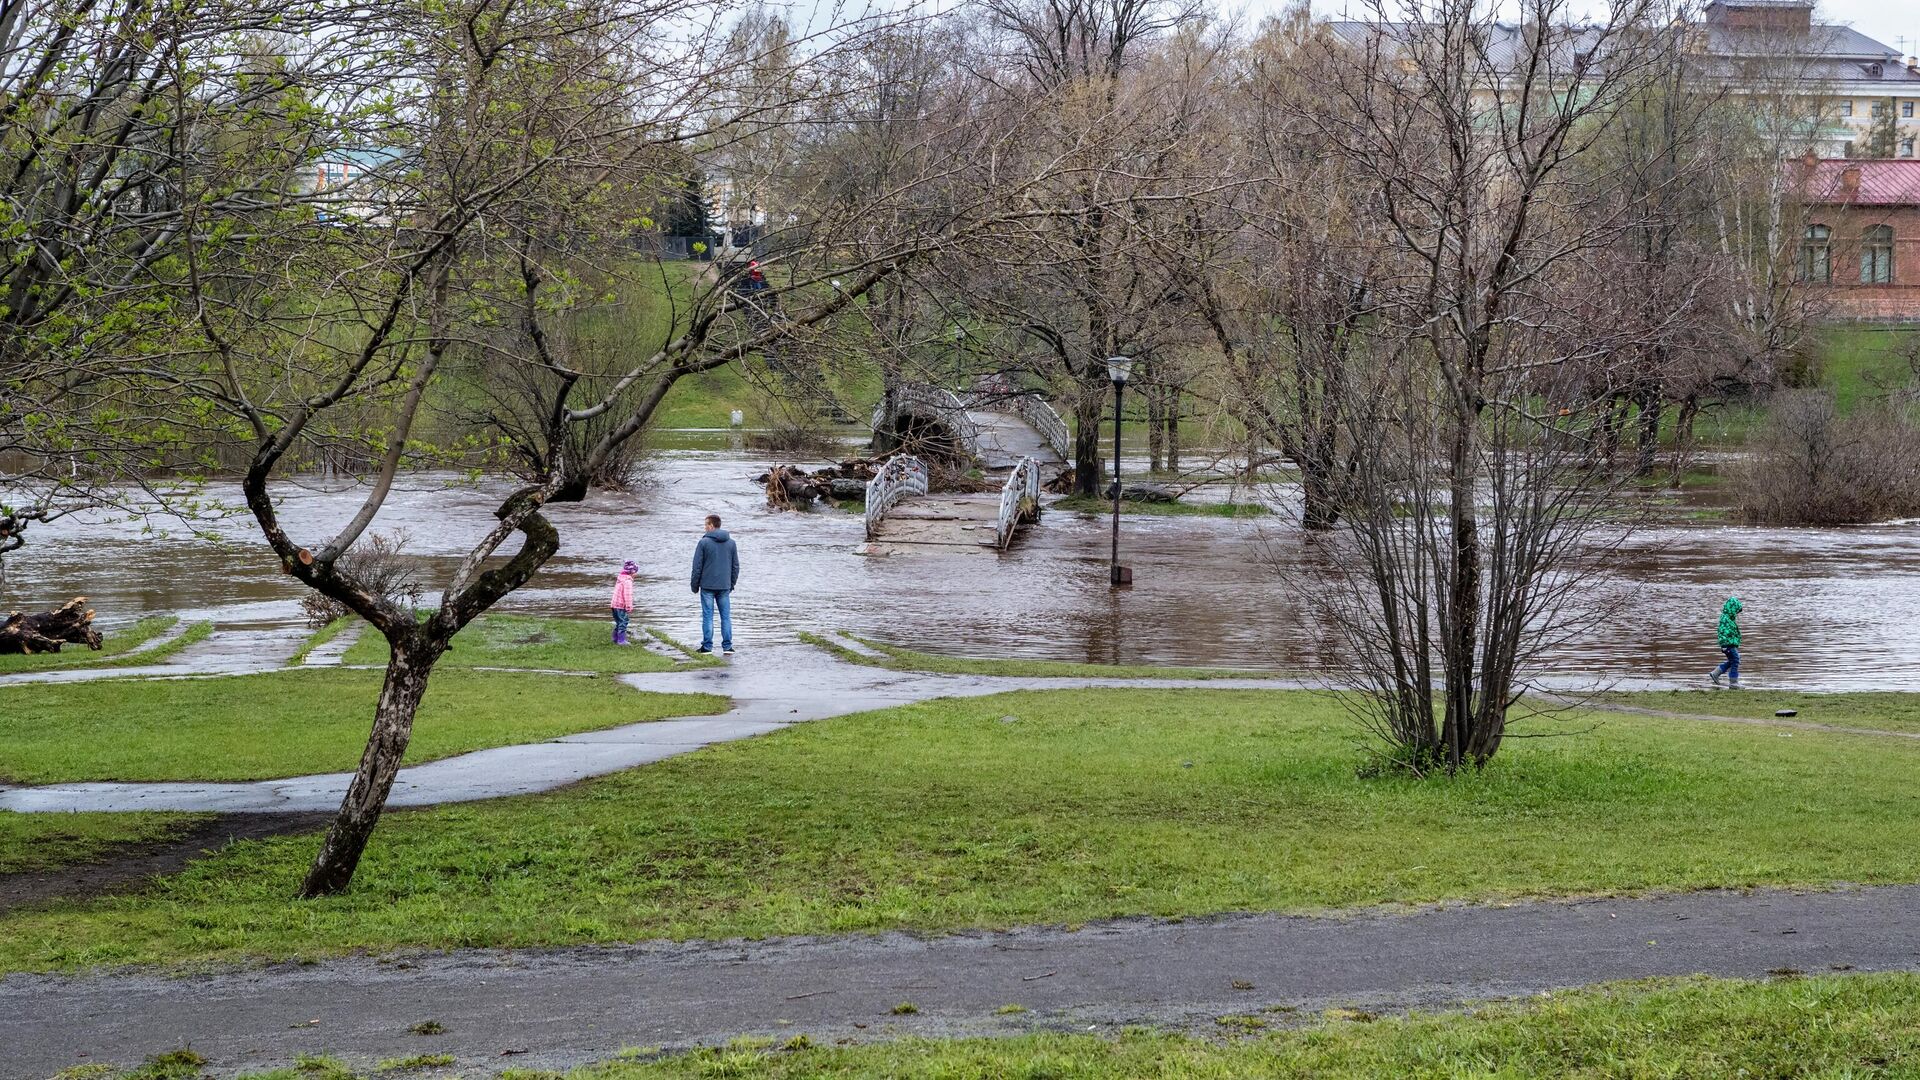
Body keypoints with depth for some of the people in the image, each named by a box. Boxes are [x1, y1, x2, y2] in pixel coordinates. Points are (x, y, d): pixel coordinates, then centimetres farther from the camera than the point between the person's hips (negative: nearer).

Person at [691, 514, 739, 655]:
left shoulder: (704, 542, -8)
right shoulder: (731, 543, 6)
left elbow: (697, 566, -6)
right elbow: (736, 566, 11)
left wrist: (695, 585, 3)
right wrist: (732, 584, 19)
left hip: (707, 586, -3)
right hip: (724, 587, 3)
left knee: (708, 616, 1)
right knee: (726, 616, 7)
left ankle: (707, 646, 2)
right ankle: (727, 646, 5)